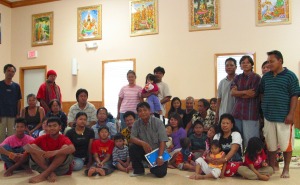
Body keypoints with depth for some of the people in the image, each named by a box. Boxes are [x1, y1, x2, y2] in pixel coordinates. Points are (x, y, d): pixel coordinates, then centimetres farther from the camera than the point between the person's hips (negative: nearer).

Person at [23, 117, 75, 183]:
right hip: (43, 166, 2)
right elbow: (26, 146, -11)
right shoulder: (43, 138, 2)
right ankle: (50, 173, -22)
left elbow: (72, 149, -29)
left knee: (65, 147, -26)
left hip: (61, 168, -2)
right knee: (33, 148, -14)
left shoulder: (64, 139, -7)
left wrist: (55, 152, -43)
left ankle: (44, 175, -26)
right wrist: (38, 152, -33)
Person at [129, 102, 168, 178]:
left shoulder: (158, 122, -12)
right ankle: (139, 170, -2)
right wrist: (143, 143, -32)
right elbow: (132, 138, -13)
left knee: (160, 173, -23)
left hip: (157, 151, -2)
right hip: (145, 151, 3)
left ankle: (154, 166, 16)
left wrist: (160, 157, -26)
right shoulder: (136, 124, -5)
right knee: (132, 147, -25)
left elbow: (162, 141, -16)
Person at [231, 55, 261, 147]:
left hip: (250, 112, -5)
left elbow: (253, 94, -10)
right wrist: (245, 92, -15)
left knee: (250, 139, -2)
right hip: (237, 111, 5)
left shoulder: (256, 77, -2)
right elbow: (232, 92, 0)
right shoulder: (237, 78, 13)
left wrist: (238, 93, 1)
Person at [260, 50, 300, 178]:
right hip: (269, 116, 4)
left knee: (286, 144, 4)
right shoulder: (266, 77, 8)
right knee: (270, 144, 11)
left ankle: (286, 169, 20)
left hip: (284, 117, -4)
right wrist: (263, 110, 10)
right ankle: (271, 168, 24)